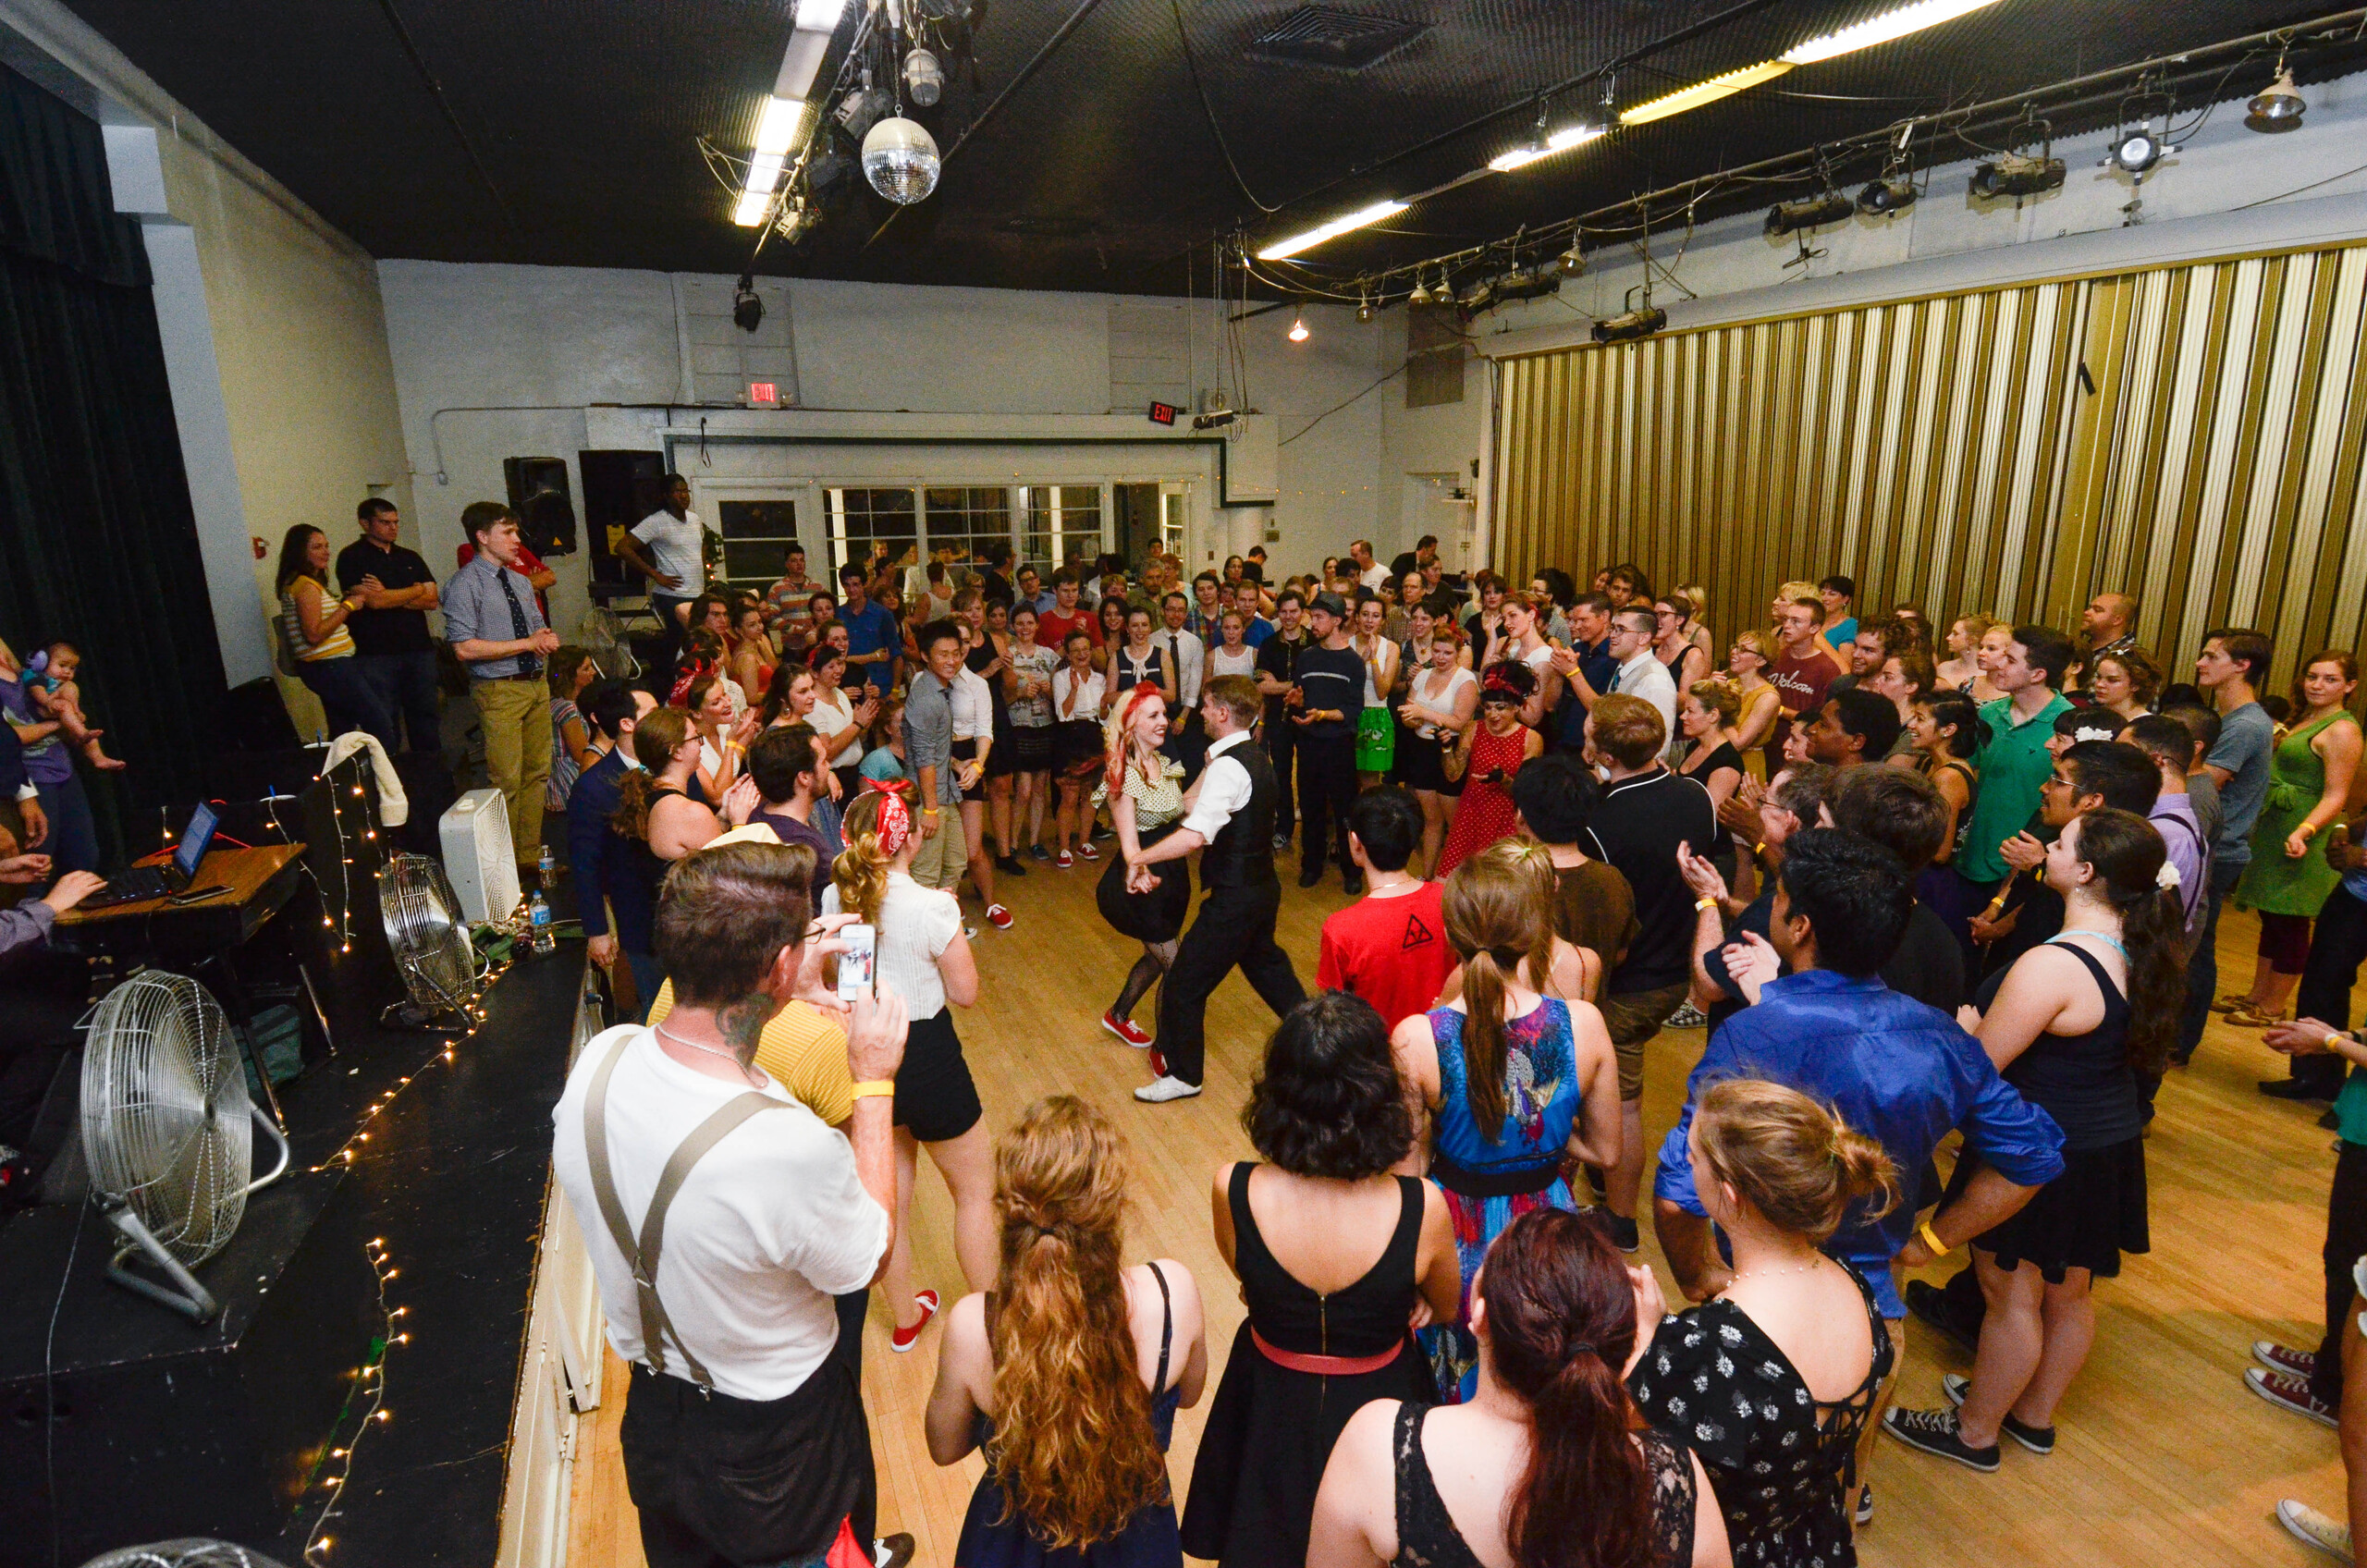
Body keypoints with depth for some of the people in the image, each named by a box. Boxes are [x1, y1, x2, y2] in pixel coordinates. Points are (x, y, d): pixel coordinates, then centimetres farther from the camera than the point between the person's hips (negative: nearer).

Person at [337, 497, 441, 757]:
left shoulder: (409, 557, 16)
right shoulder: (352, 557, 0)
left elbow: (431, 600, 5)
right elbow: (373, 601, -13)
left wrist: (388, 596, -8)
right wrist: (415, 591, 0)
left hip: (419, 648, 5)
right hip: (376, 654, -5)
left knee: (425, 717, 9)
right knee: (383, 726, -2)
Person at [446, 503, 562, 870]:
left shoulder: (519, 582, 15)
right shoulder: (466, 584, -9)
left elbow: (540, 631, 19)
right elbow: (464, 648, -17)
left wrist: (547, 639, -6)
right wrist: (527, 643, -15)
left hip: (536, 684, 8)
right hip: (499, 691, -8)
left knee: (537, 773, 12)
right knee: (508, 781, -4)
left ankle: (530, 856, 23)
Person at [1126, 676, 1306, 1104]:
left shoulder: (1228, 767, -24)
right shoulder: (1254, 757, 7)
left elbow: (1194, 836, -35)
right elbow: (1192, 806, 11)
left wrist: (1137, 857, -27)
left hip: (1234, 897, -10)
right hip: (1262, 887, 10)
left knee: (1184, 983, 3)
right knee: (1264, 961, 33)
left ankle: (1183, 1075, 18)